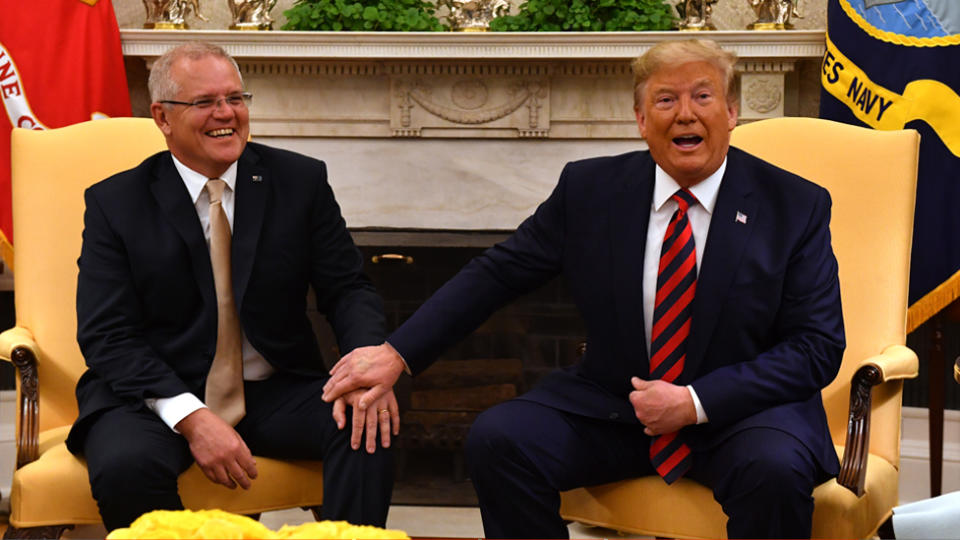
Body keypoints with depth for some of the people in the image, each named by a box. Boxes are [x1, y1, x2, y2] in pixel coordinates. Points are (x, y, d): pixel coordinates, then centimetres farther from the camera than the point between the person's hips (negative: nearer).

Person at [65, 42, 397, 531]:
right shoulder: (115, 203, -1)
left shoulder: (301, 180, 4)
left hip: (276, 393, 2)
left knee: (369, 430, -26)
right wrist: (191, 416, -23)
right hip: (157, 395, -1)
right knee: (124, 465, -32)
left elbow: (347, 288, 3)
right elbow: (106, 336, -7)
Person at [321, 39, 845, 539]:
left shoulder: (795, 205, -5)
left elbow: (819, 347, -8)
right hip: (611, 405, 2)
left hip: (741, 409, -2)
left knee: (775, 469, -34)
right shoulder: (590, 189, 0)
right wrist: (398, 353, -4)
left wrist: (697, 403, -18)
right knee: (496, 439, -20)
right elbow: (496, 272, 5)